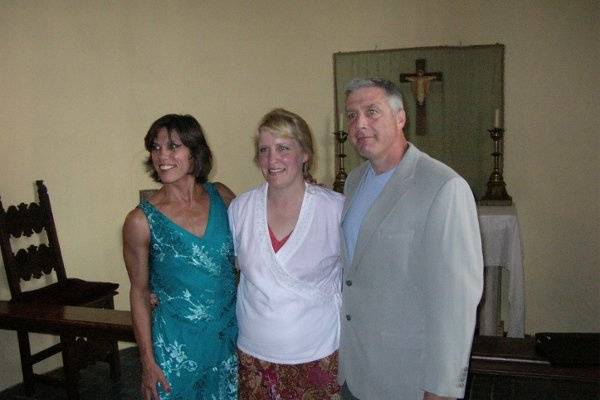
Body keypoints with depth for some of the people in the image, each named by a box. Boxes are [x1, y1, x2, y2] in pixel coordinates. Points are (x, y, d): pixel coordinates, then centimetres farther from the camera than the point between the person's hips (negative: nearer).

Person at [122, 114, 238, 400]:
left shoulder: (222, 197, -5)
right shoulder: (141, 221, -12)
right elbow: (139, 293, -4)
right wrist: (147, 361, -4)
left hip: (230, 335, 3)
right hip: (177, 344, -3)